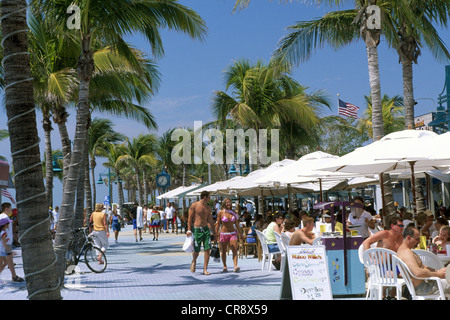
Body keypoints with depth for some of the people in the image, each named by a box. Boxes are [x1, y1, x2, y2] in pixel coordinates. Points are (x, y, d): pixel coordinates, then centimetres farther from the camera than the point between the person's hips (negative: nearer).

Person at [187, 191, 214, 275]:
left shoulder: (208, 208, 12)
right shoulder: (194, 205, -4)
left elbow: (210, 220, 19)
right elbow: (190, 218, -4)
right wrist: (189, 230, -12)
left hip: (206, 229, 4)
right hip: (196, 230, -4)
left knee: (207, 249, -6)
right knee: (196, 251, 1)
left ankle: (205, 269, 1)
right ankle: (194, 261, 35)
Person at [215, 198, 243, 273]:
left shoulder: (233, 213, 7)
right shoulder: (221, 212, -2)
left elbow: (237, 224, 13)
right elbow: (218, 224, 0)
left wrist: (240, 233, 14)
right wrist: (216, 234, -4)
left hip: (233, 233, 2)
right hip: (223, 234, -2)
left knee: (235, 250, -12)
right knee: (224, 251, 7)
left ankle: (236, 266, -21)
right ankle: (225, 266, 21)